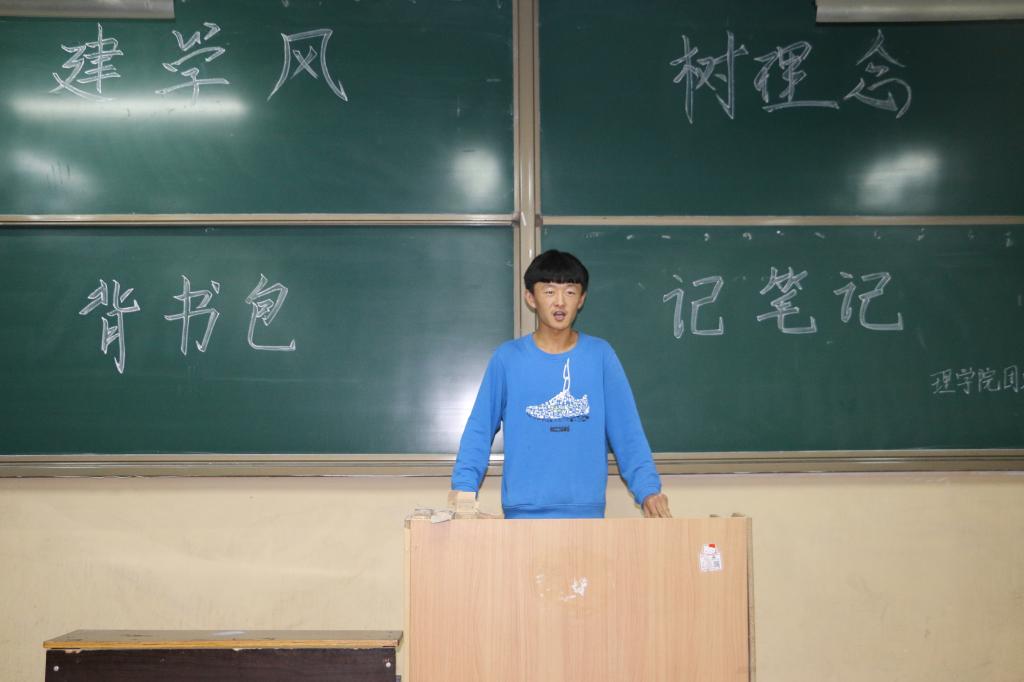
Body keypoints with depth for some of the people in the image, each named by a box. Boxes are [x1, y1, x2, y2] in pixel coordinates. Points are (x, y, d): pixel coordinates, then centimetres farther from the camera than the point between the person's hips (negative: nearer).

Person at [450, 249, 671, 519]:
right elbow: (479, 430, 1)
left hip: (586, 512, 1)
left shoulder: (600, 355, 2)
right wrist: (464, 486, -11)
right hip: (522, 513, 0)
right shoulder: (507, 358, 0)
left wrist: (648, 489, -9)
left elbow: (627, 431, 0)